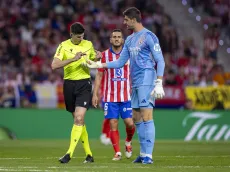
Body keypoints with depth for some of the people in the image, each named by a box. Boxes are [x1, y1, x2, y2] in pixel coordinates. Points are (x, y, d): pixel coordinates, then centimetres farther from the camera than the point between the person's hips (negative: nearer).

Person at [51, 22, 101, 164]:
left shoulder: (88, 44, 5)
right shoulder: (64, 46, -3)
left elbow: (93, 60, 23)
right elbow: (54, 65, -16)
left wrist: (97, 57, -1)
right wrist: (73, 59, -24)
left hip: (84, 83, -1)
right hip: (69, 84, 1)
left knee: (79, 119, -16)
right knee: (79, 120, 9)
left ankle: (70, 153, -17)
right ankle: (88, 154, 19)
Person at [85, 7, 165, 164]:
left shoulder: (148, 36, -7)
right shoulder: (129, 40, 18)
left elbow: (160, 61, -10)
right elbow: (120, 62, 23)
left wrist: (159, 84, -17)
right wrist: (98, 65, 17)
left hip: (146, 82, -9)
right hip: (135, 83, 9)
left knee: (146, 117, -12)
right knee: (136, 118, 9)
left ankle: (148, 155, -13)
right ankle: (143, 154, 15)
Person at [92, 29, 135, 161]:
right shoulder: (105, 55, 4)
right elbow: (99, 75, 7)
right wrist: (95, 94, 1)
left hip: (126, 96, 0)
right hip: (110, 97, 0)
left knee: (130, 123, -7)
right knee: (113, 124, -5)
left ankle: (128, 142, 23)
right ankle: (117, 152, 3)